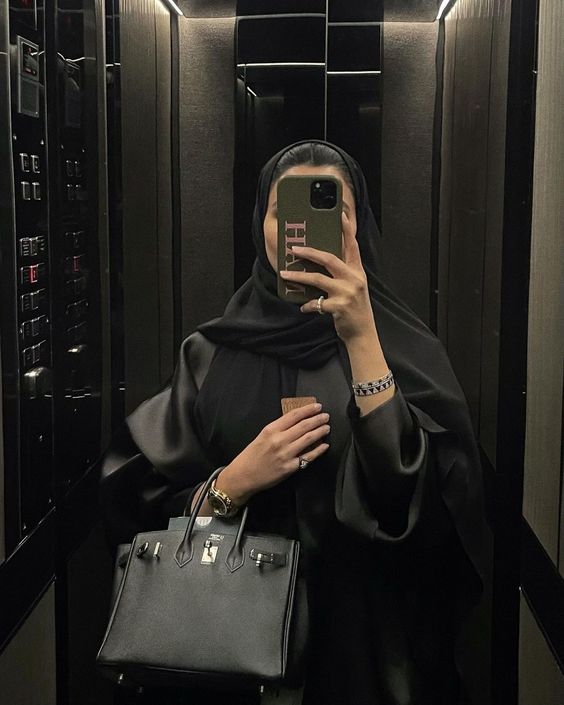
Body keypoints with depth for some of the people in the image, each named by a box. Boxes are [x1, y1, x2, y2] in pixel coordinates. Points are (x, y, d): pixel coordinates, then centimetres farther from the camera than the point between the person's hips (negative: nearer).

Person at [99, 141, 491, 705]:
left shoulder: (404, 346, -7)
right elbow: (140, 508, -2)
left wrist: (361, 337, -26)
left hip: (367, 632, 0)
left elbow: (415, 489, -21)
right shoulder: (211, 354, -4)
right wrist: (238, 479, -19)